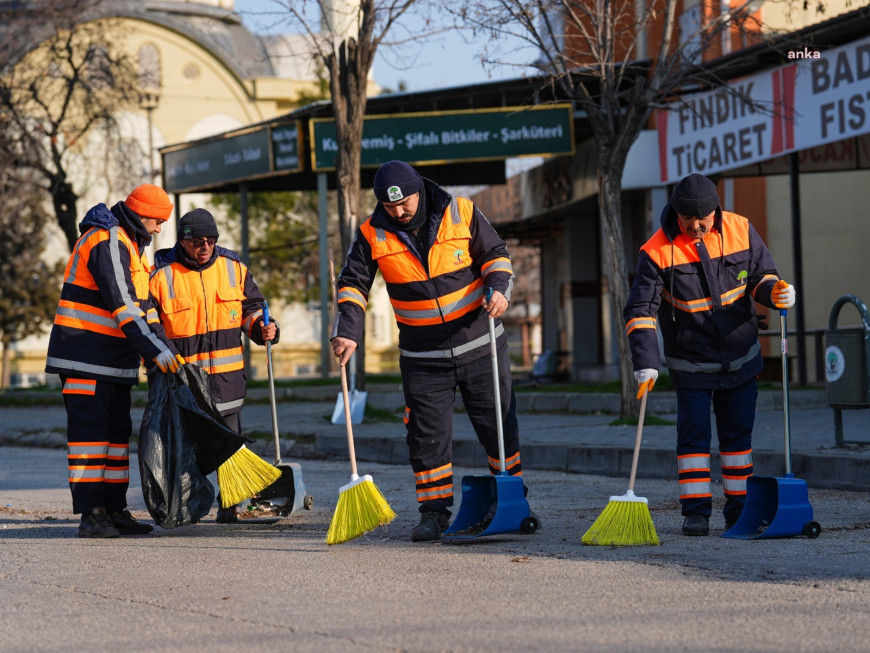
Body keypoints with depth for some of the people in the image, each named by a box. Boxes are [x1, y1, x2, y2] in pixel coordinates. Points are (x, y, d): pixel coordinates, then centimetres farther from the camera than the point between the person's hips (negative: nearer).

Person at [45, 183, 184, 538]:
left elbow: (143, 306, 21)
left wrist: (167, 350, 13)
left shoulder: (130, 245, 17)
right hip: (86, 358, -10)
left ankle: (114, 510, 16)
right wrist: (156, 351, -25)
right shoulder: (107, 242, -16)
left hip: (115, 359, 10)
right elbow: (123, 306, -23)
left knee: (117, 432, 11)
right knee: (90, 430, -9)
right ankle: (91, 514, -9)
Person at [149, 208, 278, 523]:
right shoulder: (161, 274, -5)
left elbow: (251, 308, 16)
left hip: (227, 376, 3)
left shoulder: (234, 268, 4)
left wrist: (262, 329, -4)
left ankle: (228, 504, 15)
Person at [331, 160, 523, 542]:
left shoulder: (460, 213, -8)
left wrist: (499, 288, -18)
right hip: (422, 359, 1)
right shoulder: (373, 235, -5)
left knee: (498, 425, 5)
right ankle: (435, 512, 8)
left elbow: (494, 254, 1)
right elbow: (353, 284, -3)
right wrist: (348, 332, -15)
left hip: (480, 344, 0)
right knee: (427, 435, -2)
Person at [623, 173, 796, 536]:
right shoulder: (657, 251, -16)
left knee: (738, 433, 9)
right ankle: (695, 511, 2)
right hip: (691, 364, -3)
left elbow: (761, 275, 4)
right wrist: (645, 364, -26)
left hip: (741, 358, 3)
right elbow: (640, 310, -17)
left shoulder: (740, 230, -8)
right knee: (693, 434, -4)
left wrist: (774, 292, -21)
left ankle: (738, 509, 18)